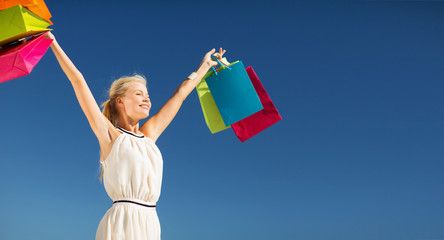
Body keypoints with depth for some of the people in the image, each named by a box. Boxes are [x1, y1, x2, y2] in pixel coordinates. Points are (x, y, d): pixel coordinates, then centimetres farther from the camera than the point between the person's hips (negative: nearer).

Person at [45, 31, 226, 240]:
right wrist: (52, 41, 3)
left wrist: (205, 65, 30)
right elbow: (78, 81, -1)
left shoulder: (149, 134, 12)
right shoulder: (109, 134, -1)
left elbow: (180, 94, 20)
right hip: (121, 223, -5)